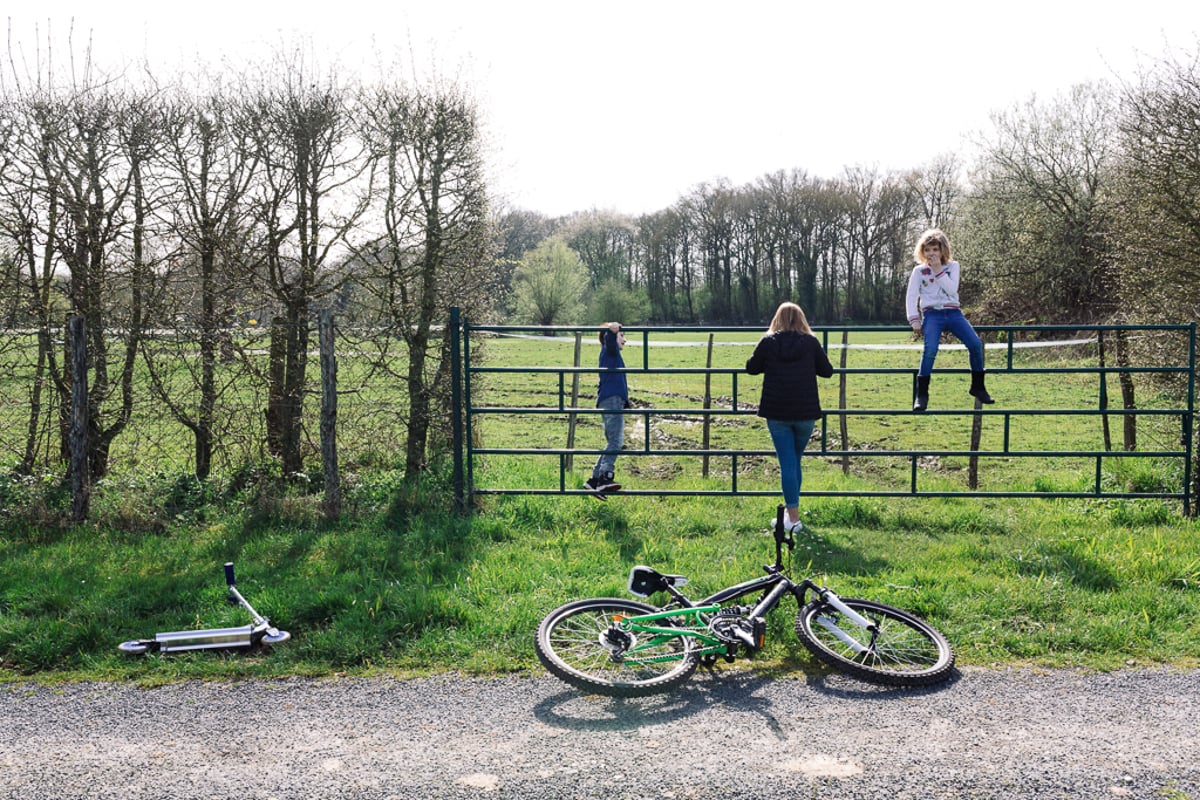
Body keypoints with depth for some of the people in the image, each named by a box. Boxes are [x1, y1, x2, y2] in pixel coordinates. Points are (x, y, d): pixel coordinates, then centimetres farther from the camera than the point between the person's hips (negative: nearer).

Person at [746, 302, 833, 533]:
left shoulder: (768, 342, -3)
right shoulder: (811, 342, -2)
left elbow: (751, 367, 8)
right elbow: (827, 371, 6)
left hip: (776, 413, -1)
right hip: (806, 413, 1)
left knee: (787, 463, 0)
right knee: (795, 460, 16)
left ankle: (793, 518, -2)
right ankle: (791, 509, 26)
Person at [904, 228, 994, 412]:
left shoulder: (953, 266, 10)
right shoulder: (919, 271, 8)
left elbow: (952, 289, -5)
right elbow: (911, 296, 3)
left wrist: (938, 270, -10)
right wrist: (914, 320, -9)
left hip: (953, 312, 2)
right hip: (932, 314, -2)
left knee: (975, 343, -18)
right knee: (930, 349, -28)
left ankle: (978, 387, 1)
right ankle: (921, 394, -20)